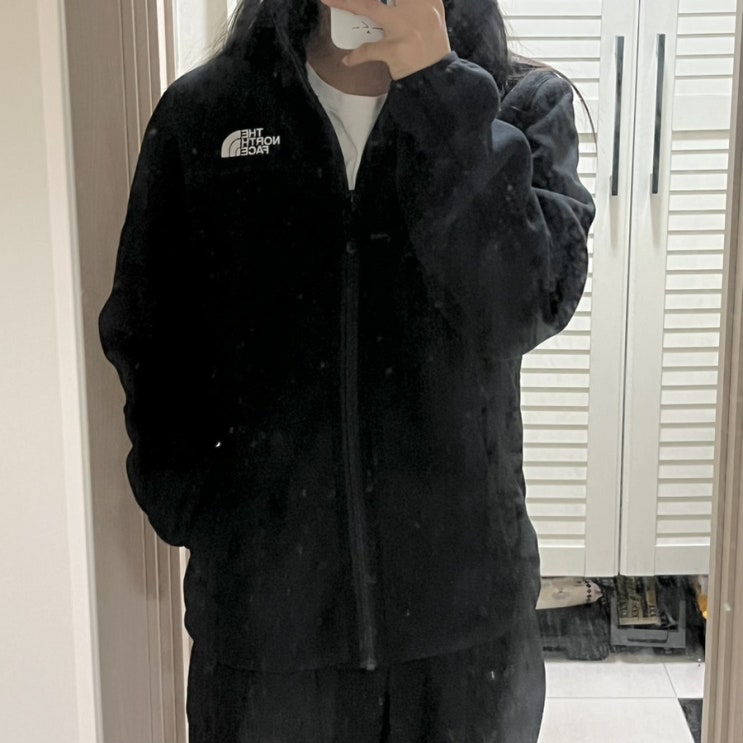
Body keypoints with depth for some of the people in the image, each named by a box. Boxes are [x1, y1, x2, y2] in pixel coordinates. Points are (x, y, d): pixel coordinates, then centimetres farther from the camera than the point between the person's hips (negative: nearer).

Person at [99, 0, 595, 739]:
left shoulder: (528, 105, -1)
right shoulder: (201, 116, 1)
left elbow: (524, 308, -18)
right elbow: (144, 338, 6)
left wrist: (434, 83, -21)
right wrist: (200, 513, -4)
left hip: (464, 600, 0)